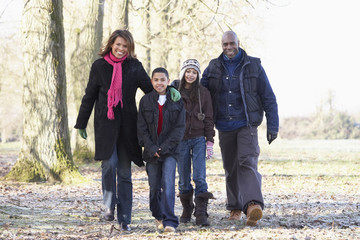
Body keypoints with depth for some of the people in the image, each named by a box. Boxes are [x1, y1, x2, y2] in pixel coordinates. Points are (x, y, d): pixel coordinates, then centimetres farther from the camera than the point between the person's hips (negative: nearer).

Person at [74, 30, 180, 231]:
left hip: (127, 124, 1)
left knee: (125, 172, 2)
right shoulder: (99, 66, 6)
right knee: (109, 163, -19)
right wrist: (81, 123, 13)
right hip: (106, 123, -1)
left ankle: (125, 218, 7)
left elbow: (150, 88, 13)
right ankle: (109, 205, 1)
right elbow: (90, 96, 11)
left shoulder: (134, 66, 7)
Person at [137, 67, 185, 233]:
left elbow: (179, 127, -2)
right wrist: (151, 148, -10)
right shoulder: (145, 101, 4)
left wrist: (165, 147, -11)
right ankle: (158, 217, 27)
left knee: (168, 184, -15)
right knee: (154, 186, 6)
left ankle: (169, 221, -16)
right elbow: (142, 128, 2)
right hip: (151, 150, 2)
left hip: (170, 150, -2)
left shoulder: (176, 101, 1)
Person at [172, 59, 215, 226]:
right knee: (184, 179, 5)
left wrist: (210, 141, 0)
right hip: (180, 140, 1)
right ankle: (186, 210, 22)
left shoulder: (203, 93, 5)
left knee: (200, 176, -11)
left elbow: (208, 118, 6)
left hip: (198, 139, 0)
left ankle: (201, 214, -12)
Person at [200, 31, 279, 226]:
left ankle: (253, 205, -34)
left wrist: (272, 126, -2)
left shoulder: (253, 66, 2)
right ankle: (235, 207, 23)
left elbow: (268, 98, 3)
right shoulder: (213, 67, 8)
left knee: (247, 162, -20)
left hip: (246, 125, -3)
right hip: (224, 127, 3)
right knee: (230, 168, 10)